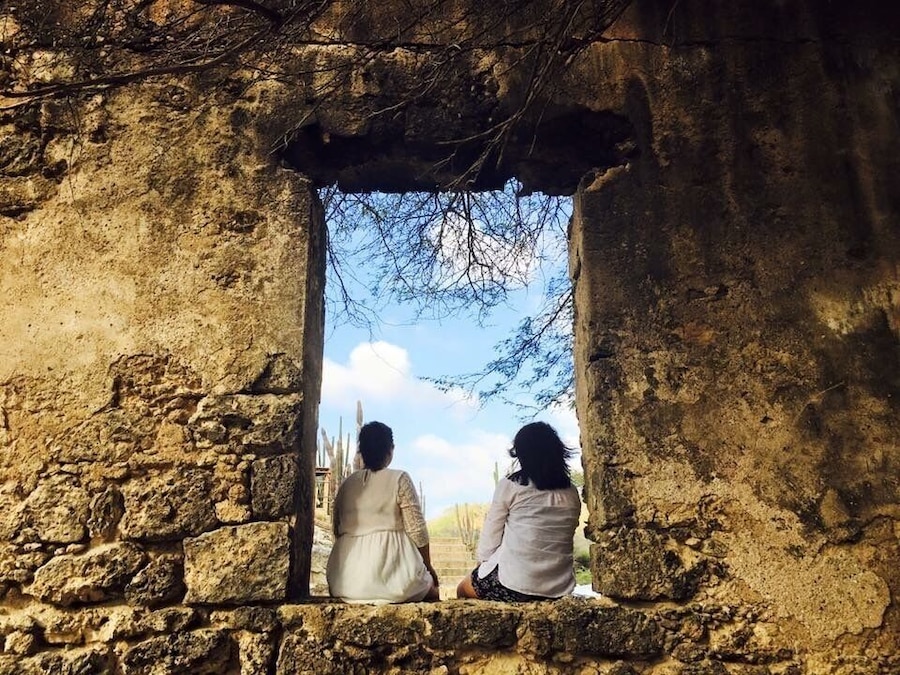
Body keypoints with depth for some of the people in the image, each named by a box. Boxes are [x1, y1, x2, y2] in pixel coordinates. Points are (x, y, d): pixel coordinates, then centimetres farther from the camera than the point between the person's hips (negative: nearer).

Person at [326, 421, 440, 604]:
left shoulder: (346, 483, 9)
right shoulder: (399, 479, -5)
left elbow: (337, 530, 14)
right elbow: (417, 530, -5)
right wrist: (429, 567, 9)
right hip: (390, 574, -5)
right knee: (430, 585, 24)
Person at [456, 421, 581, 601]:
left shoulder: (509, 486, -7)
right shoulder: (572, 494, 4)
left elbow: (490, 535, -2)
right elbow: (565, 541, 10)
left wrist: (482, 559, 17)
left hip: (512, 585, -5)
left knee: (463, 590, 25)